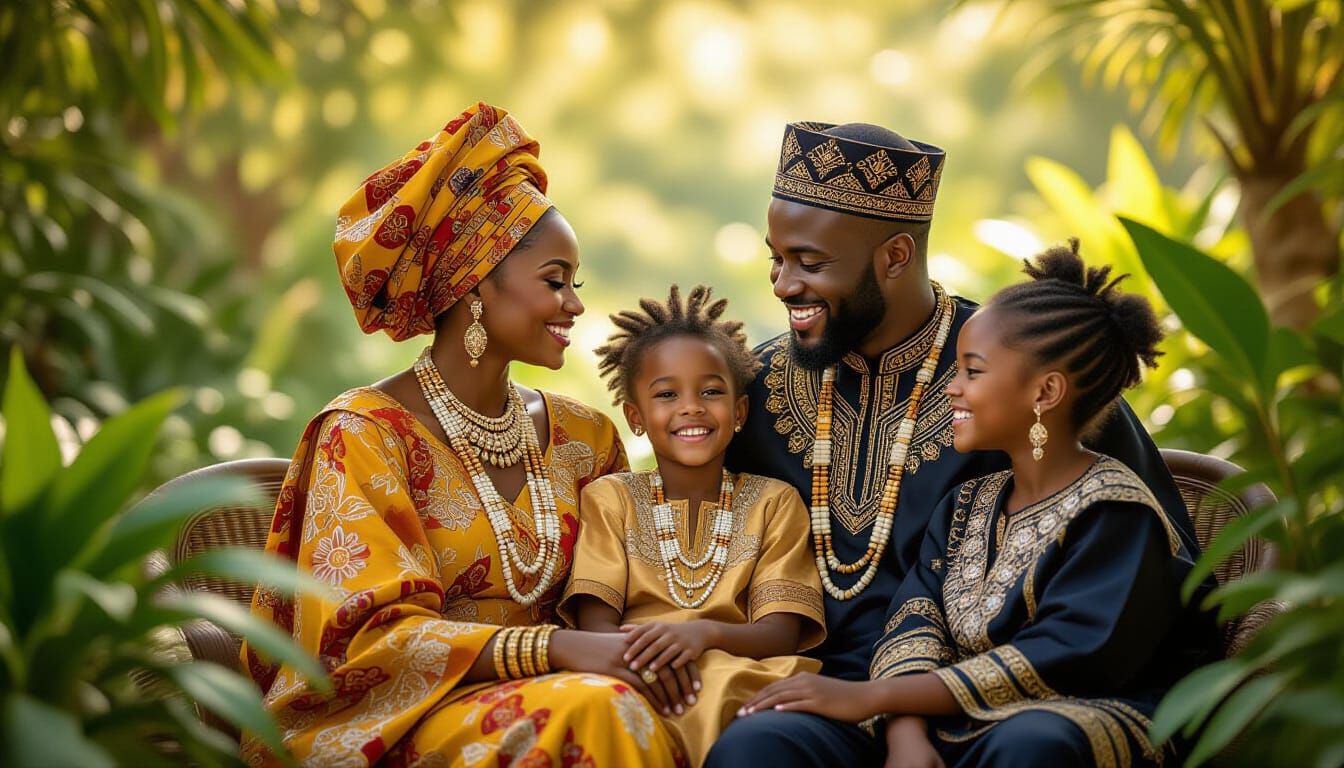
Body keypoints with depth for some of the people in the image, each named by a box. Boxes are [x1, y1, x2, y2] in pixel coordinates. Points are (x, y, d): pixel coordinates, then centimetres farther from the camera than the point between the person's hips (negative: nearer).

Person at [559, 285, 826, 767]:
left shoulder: (774, 503, 15)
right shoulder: (609, 499, 16)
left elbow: (781, 635, 3)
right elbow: (594, 623, 2)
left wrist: (704, 633, -21)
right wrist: (645, 652, -23)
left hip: (735, 680, 0)